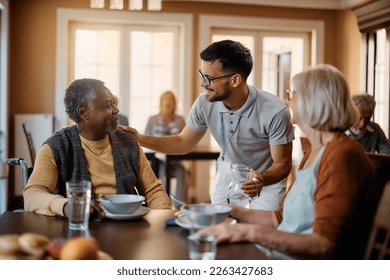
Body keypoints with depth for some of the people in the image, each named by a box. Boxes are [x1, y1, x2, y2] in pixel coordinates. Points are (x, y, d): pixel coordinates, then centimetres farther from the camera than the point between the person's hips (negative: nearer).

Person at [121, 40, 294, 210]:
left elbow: (282, 164, -19)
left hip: (268, 178, -3)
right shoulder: (204, 104, -19)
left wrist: (261, 180, -41)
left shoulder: (275, 112, -30)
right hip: (227, 177, 3)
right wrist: (141, 139, -14)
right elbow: (183, 143, -2)